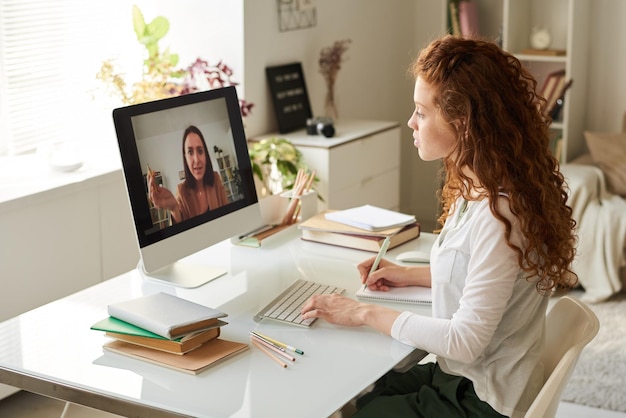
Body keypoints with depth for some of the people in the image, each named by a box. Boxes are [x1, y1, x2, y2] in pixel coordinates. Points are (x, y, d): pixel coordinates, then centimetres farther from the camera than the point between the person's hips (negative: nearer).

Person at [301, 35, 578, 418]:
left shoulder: (499, 214, -28)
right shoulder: (476, 189, 2)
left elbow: (465, 341, -26)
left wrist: (367, 314, -19)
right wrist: (412, 275, 9)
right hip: (462, 378, 9)